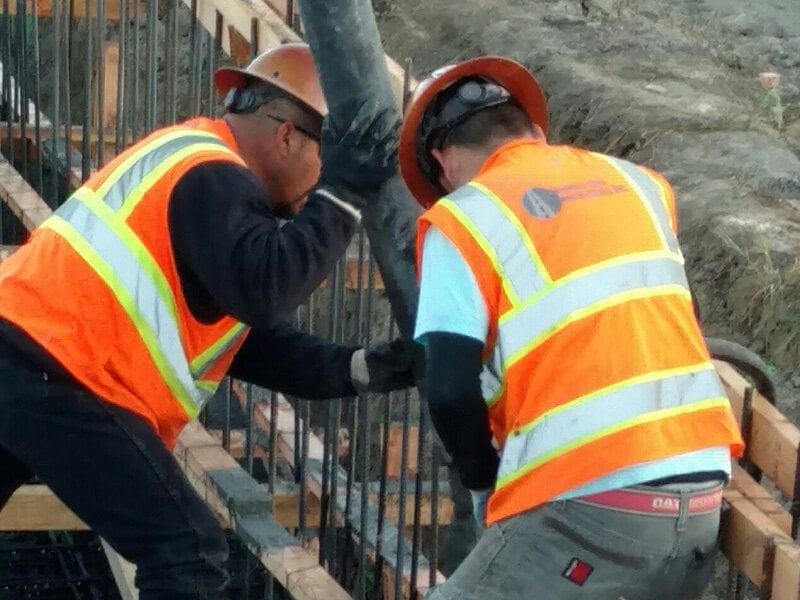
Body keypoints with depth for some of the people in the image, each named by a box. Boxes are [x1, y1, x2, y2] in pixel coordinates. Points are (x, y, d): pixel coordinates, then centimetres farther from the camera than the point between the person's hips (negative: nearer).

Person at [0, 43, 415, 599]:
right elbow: (264, 291, -26)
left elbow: (248, 338, 18)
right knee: (188, 551, -6)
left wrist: (359, 369, 9)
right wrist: (342, 193, -17)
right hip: (52, 376, -11)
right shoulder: (211, 177, -10)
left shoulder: (191, 161, 21)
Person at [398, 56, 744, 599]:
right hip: (701, 495, 6)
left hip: (591, 504, -6)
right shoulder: (638, 183, 17)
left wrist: (485, 488, 9)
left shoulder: (464, 215, 0)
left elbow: (450, 391, -9)